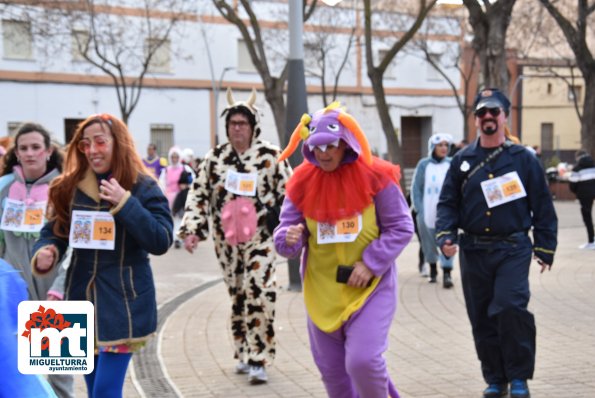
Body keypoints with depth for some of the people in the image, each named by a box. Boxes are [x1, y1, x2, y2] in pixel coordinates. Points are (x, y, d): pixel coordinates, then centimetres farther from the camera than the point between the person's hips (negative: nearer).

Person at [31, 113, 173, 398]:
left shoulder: (143, 187, -8)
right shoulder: (70, 186, 3)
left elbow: (161, 242, -15)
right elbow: (53, 231, 8)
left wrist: (125, 203, -24)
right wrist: (45, 252, -15)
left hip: (123, 302, -4)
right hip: (81, 298, 5)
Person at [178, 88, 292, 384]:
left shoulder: (271, 156, -2)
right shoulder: (214, 158, 6)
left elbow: (288, 194, 0)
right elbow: (198, 195, 7)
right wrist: (192, 229, -2)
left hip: (260, 236, -3)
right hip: (227, 238, 4)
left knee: (259, 294, -13)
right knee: (237, 295, 11)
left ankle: (258, 360, -8)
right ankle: (245, 353, 25)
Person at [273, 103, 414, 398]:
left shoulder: (375, 176, -10)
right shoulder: (302, 182, -3)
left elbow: (401, 228, -5)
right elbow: (285, 228, 0)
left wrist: (371, 264, -15)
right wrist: (289, 238, -24)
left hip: (370, 286, -3)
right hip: (322, 290, 4)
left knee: (363, 360, -18)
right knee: (332, 370, 12)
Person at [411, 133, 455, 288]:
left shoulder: (452, 165, 3)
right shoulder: (424, 164, 1)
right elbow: (416, 189, 3)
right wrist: (419, 209, -5)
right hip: (427, 214, 1)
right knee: (429, 244, 11)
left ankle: (447, 274, -14)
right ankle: (432, 269, 30)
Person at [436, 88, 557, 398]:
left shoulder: (522, 158, 3)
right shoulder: (462, 161, 9)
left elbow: (543, 206, 6)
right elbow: (447, 203, 10)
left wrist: (545, 249, 4)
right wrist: (445, 236, -7)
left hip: (513, 249, -3)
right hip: (474, 252, 3)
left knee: (510, 307, -18)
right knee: (481, 318, 6)